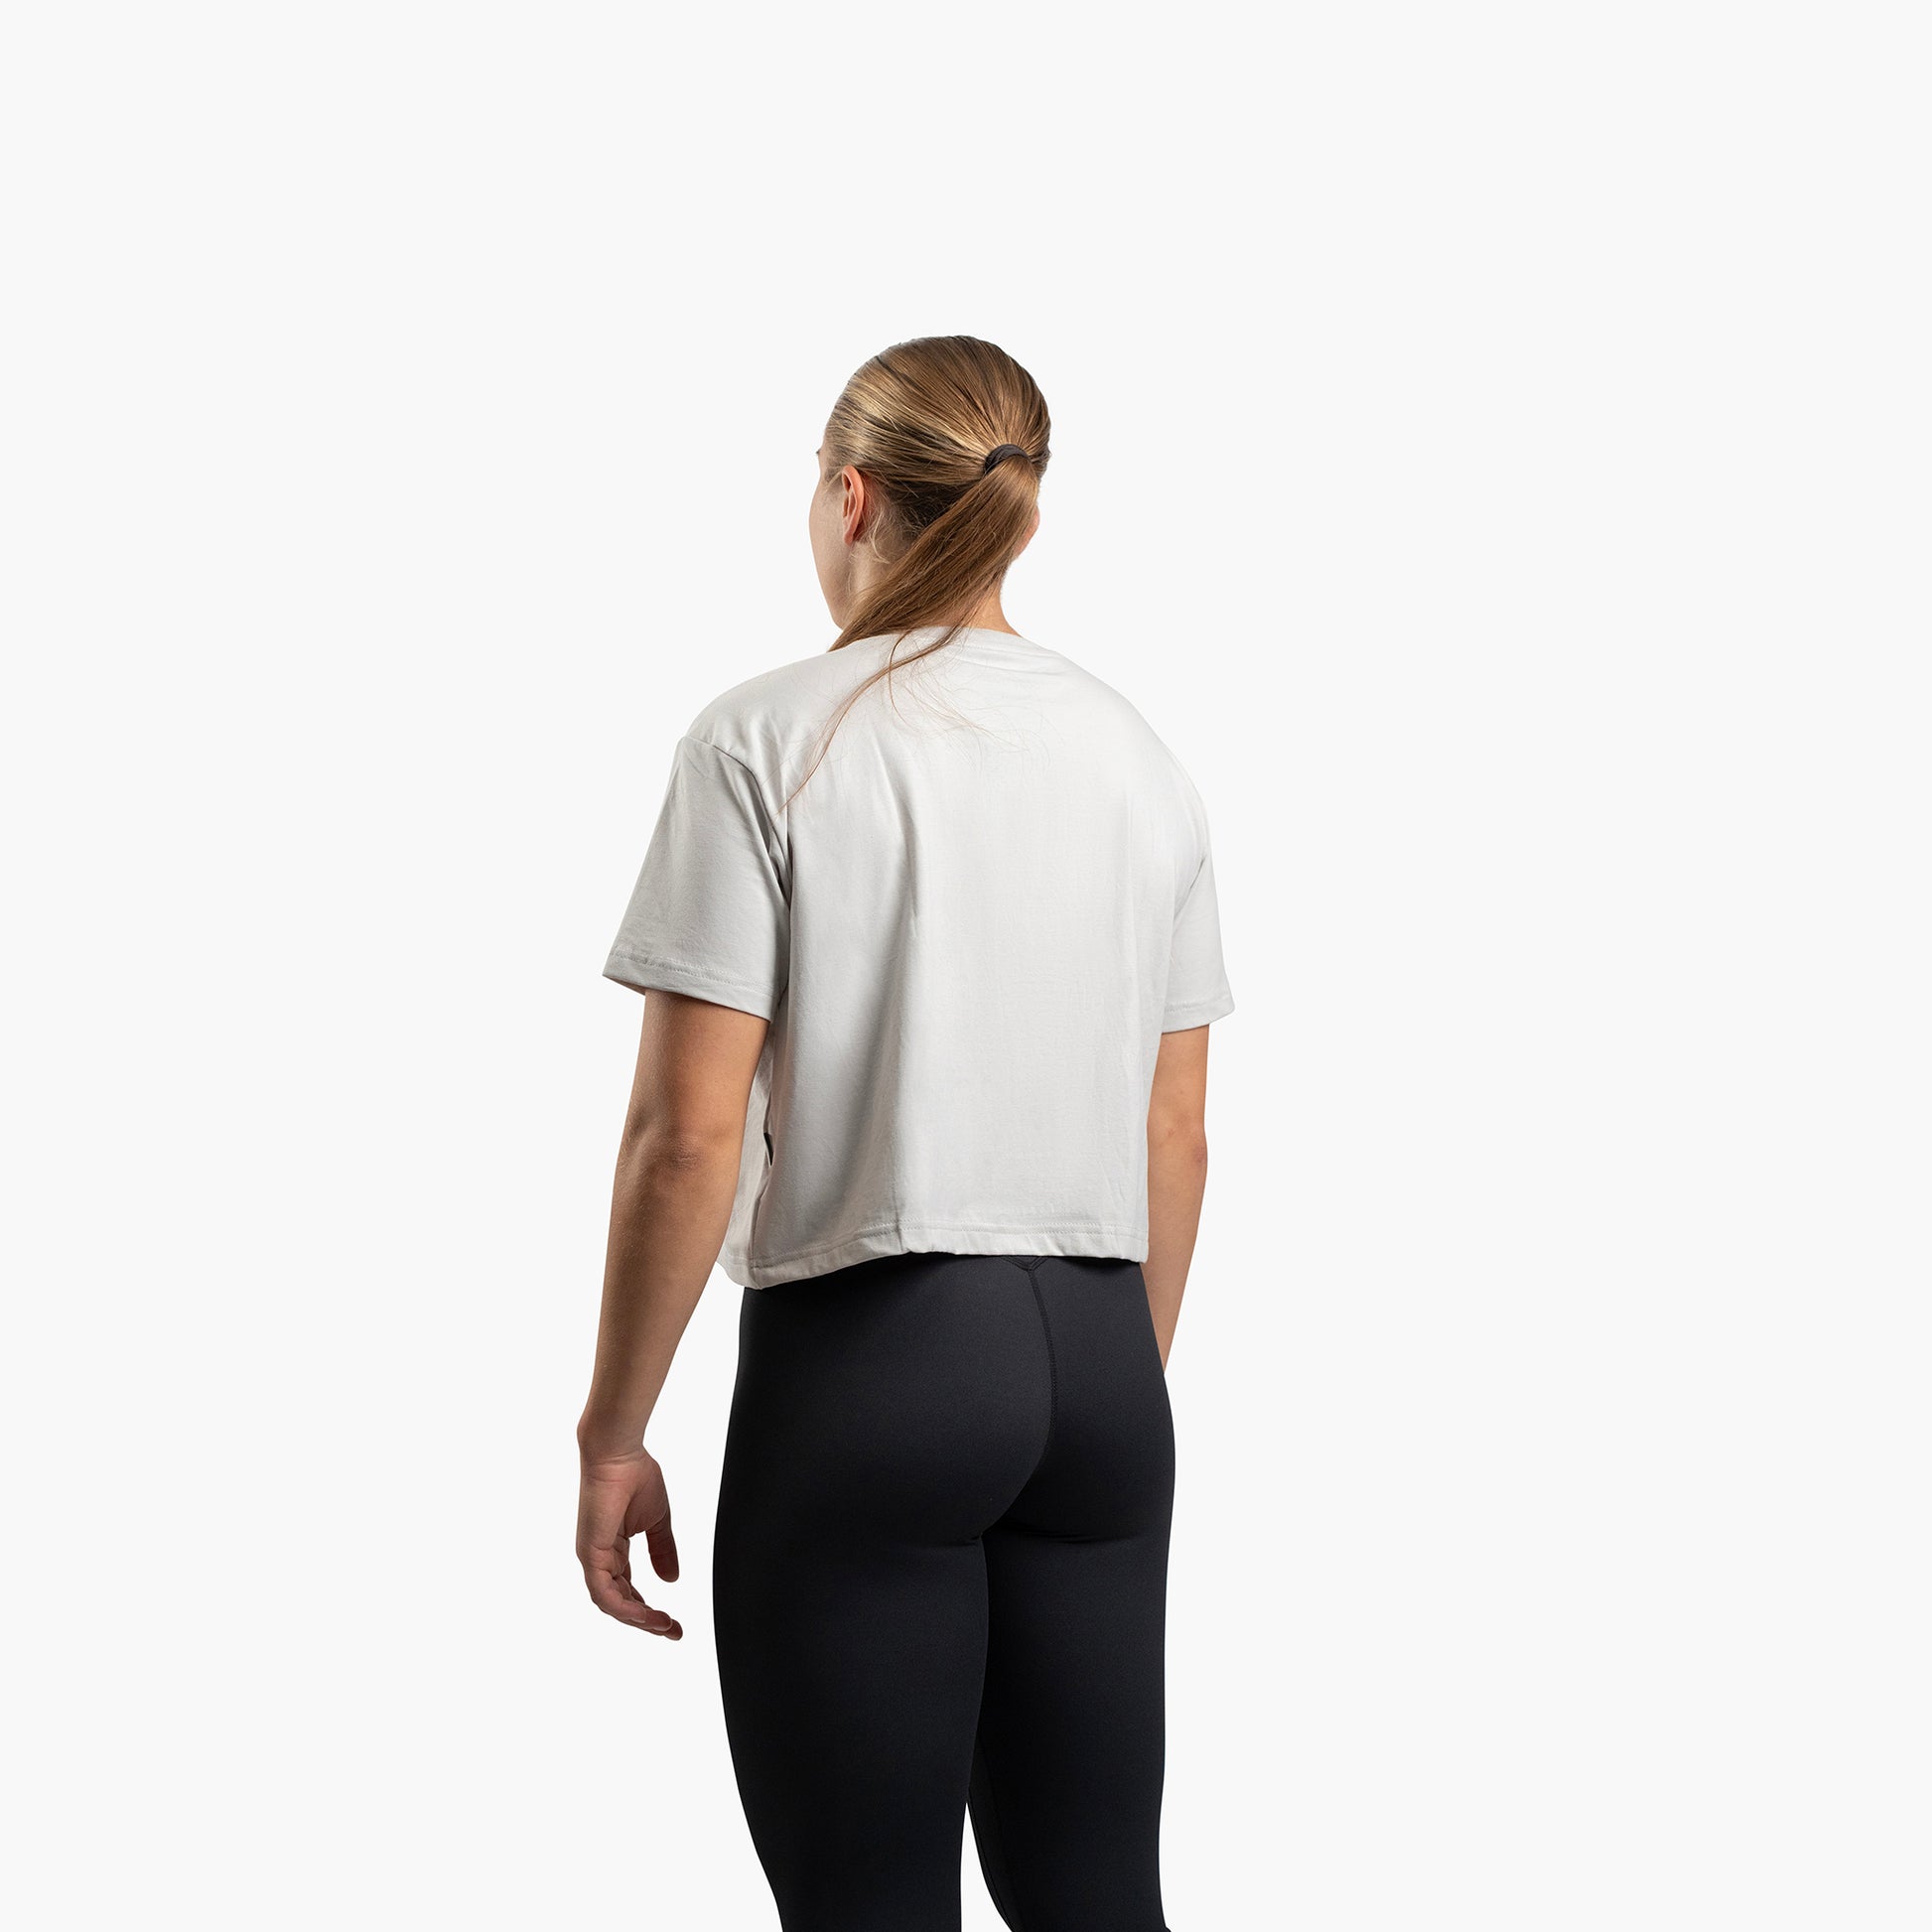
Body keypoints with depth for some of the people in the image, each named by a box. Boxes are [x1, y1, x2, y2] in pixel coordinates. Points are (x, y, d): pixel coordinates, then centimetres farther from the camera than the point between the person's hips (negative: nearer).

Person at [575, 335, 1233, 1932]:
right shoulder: (1137, 755, 8)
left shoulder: (768, 742, -8)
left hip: (865, 1366, -5)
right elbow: (1176, 1141, 10)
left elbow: (689, 1132, -12)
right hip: (1099, 1364, 5)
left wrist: (614, 1432, -3)